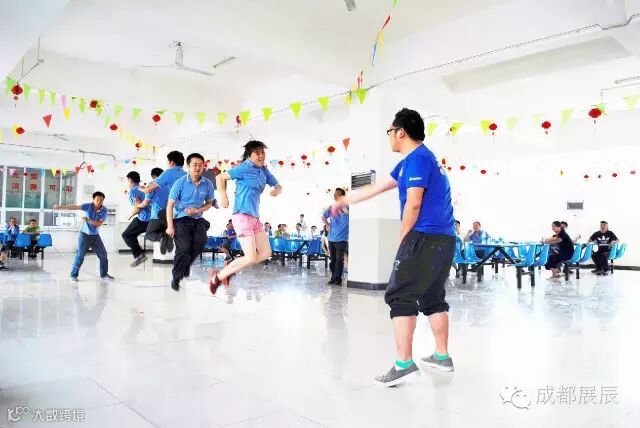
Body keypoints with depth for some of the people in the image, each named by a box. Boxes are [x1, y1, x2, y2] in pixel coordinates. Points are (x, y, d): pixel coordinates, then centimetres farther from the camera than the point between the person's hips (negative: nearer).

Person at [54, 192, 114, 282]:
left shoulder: (104, 210, -8)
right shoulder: (88, 206, -13)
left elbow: (99, 223, -15)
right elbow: (74, 207, -19)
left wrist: (88, 220, -26)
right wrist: (60, 206, -26)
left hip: (95, 235, 3)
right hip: (84, 234, -3)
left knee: (103, 254, 5)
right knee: (80, 255, -7)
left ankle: (104, 274, 19)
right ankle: (74, 275, 5)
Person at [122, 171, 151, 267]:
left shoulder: (132, 191, -4)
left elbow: (138, 207, -16)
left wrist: (131, 214, 2)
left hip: (144, 218, -8)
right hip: (153, 217, 8)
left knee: (126, 235, 6)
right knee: (131, 234, 24)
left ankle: (139, 254, -3)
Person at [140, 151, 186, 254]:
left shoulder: (169, 173, -8)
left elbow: (149, 190, -7)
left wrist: (141, 189, 15)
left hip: (164, 211, -4)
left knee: (149, 234, 13)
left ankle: (162, 235, -21)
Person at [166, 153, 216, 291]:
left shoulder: (208, 184, -3)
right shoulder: (180, 183, -10)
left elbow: (209, 203, 13)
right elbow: (170, 205, -7)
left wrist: (197, 210, -7)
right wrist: (170, 226, -11)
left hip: (197, 219, 3)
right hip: (181, 218, -3)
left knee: (201, 241, -20)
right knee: (184, 247, -17)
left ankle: (186, 265, 9)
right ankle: (176, 277, 3)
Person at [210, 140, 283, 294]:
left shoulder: (264, 171, 12)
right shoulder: (245, 168, -9)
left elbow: (278, 185, 22)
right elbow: (220, 177, -5)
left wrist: (276, 190, -1)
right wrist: (223, 196, -17)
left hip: (255, 217, 9)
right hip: (243, 216, -8)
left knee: (266, 253, 8)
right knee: (251, 258, -12)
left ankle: (229, 270, 18)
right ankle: (217, 277, 6)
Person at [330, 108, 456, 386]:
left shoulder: (417, 158, -9)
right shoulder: (413, 160, 22)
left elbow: (413, 203, -16)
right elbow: (376, 187, 28)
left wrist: (402, 239, -5)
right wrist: (345, 201, 34)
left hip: (425, 237, -10)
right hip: (444, 239, 10)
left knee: (400, 297, -8)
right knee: (433, 298, 16)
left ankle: (404, 363, -9)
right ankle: (442, 356, 24)